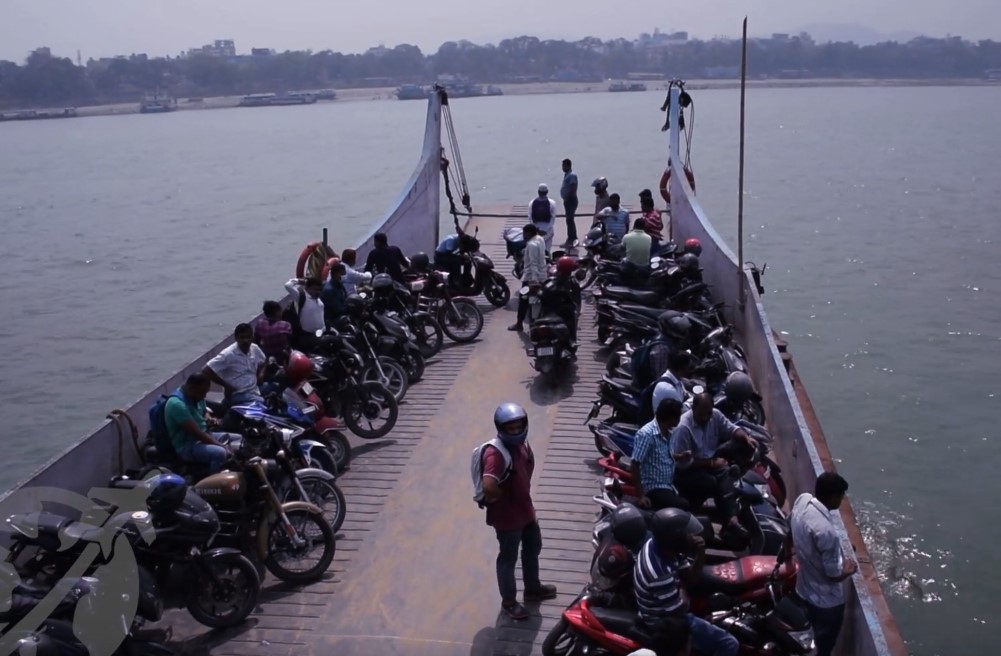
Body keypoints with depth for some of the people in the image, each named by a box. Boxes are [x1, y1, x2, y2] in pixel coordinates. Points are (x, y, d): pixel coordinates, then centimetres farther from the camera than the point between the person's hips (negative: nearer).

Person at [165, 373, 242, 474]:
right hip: (187, 446, -10)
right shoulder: (177, 404, -25)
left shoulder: (196, 397, 4)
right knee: (220, 453, -35)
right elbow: (197, 433, -27)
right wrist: (222, 445, -24)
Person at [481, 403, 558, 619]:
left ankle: (533, 588, 48)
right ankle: (508, 601, 30)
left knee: (533, 548, 25)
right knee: (508, 558, 10)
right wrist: (503, 498, -23)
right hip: (507, 516, -9)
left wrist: (526, 501, 12)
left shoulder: (522, 443, -3)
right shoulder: (496, 454, -31)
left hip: (525, 509, 9)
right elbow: (489, 487, -43)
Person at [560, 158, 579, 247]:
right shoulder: (566, 174, 15)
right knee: (570, 220, 15)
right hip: (568, 200, 11)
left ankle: (571, 239, -8)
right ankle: (571, 239, 22)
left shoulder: (572, 175, -16)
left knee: (570, 220, -10)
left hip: (571, 200, -10)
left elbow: (573, 189, -23)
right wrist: (565, 198, 13)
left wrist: (567, 198, -20)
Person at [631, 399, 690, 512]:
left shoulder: (668, 432, 8)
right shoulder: (646, 434, -18)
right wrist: (641, 496, -22)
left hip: (669, 485, 9)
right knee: (682, 506, -29)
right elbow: (635, 465, -20)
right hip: (654, 488, -9)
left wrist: (682, 456, 9)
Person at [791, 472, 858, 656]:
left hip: (806, 587, 7)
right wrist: (849, 569, -5)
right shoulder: (825, 530, -39)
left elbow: (791, 533, 5)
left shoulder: (802, 500, -15)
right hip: (826, 598, -7)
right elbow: (834, 575, -27)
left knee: (819, 635, 31)